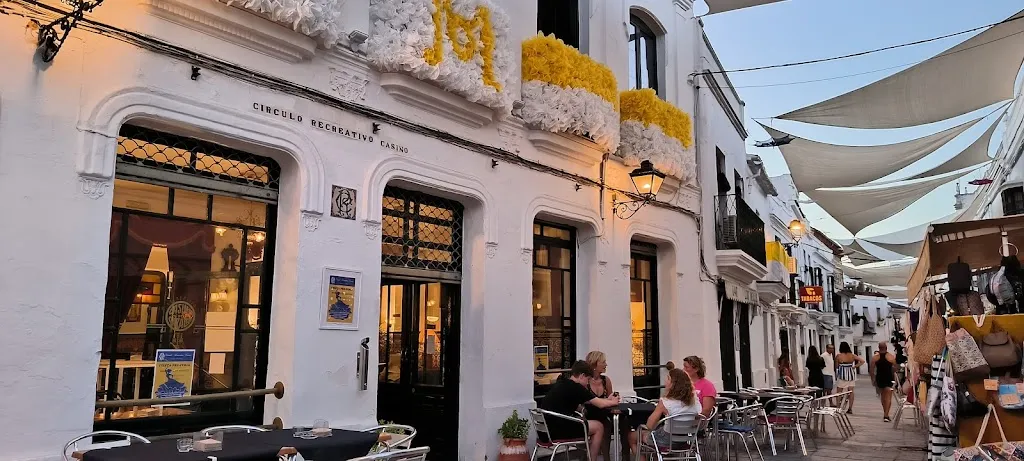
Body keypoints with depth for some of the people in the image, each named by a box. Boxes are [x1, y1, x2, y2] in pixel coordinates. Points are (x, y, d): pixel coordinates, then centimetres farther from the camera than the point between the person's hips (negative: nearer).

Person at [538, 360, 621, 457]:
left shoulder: (562, 384, 13)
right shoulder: (575, 387, -12)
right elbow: (600, 404, -7)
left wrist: (608, 400, 24)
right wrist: (613, 402, 13)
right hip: (557, 429, -9)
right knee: (598, 427, 6)